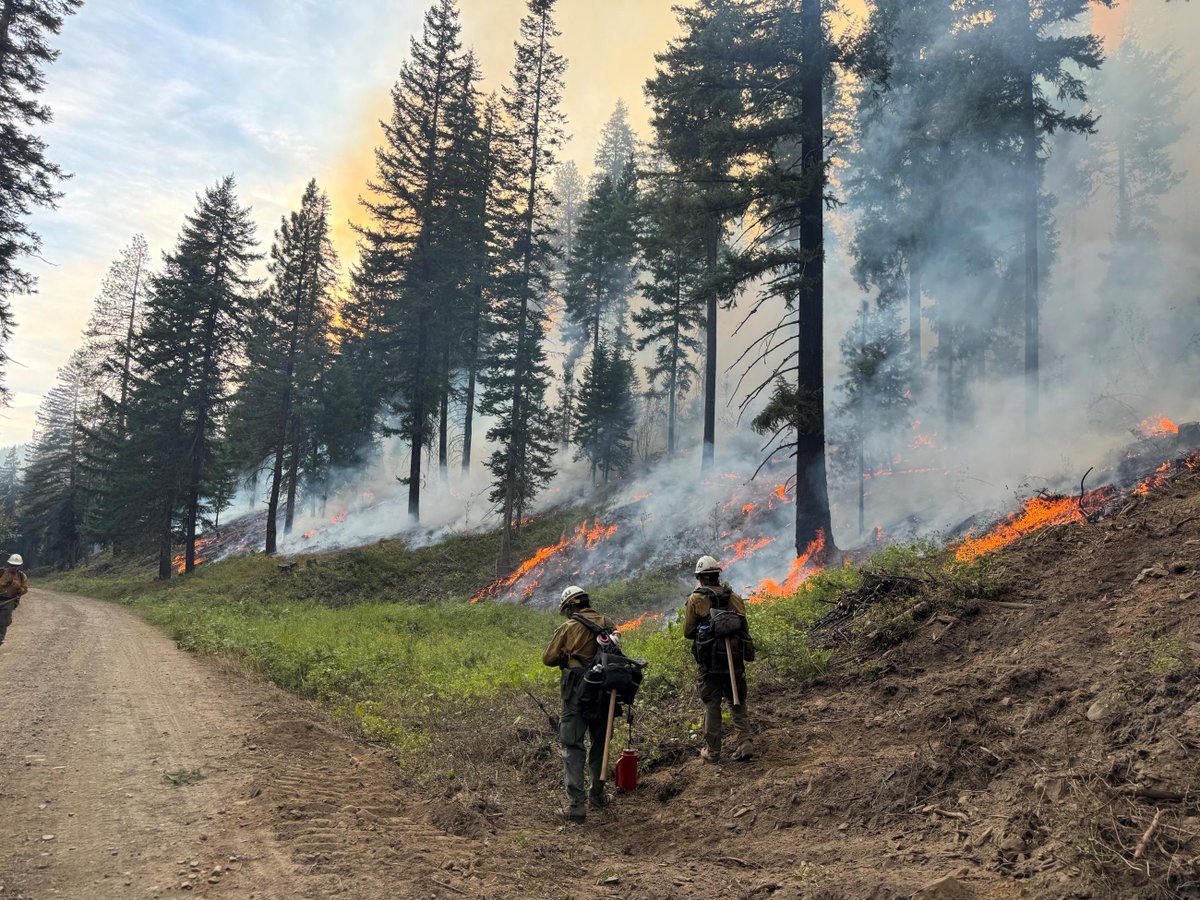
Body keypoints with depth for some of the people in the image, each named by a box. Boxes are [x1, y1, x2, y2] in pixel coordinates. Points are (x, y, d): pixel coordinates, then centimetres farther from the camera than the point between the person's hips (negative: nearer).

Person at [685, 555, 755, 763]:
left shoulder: (696, 599, -5)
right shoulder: (734, 598, 6)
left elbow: (688, 632, -1)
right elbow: (745, 629, 8)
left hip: (710, 661, -3)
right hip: (735, 658, 3)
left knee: (711, 705, 7)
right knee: (738, 703, 16)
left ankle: (712, 751, 12)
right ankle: (745, 743, 5)